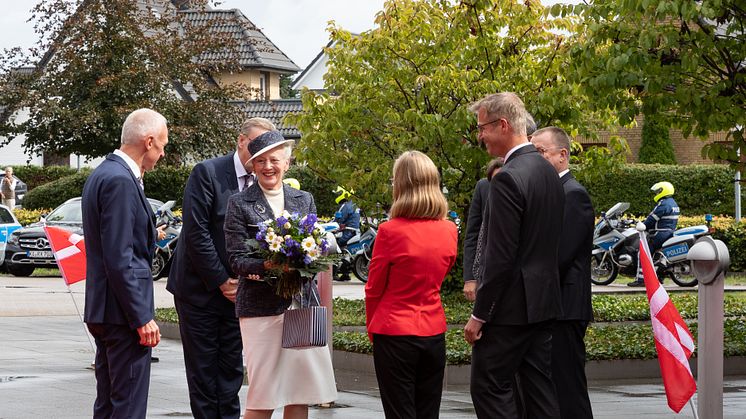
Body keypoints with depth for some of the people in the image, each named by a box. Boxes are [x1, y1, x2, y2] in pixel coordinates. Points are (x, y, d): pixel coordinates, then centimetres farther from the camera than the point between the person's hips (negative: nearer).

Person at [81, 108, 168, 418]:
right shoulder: (120, 181, -17)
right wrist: (142, 318, -20)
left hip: (101, 311, 10)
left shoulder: (101, 174, 14)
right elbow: (119, 258, -21)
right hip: (123, 311, -10)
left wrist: (149, 237, 20)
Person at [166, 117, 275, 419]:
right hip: (201, 290, -4)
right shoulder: (207, 173, -11)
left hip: (237, 290, 4)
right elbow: (196, 232, -15)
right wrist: (221, 281, -14)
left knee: (232, 368, 6)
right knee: (203, 370, 3)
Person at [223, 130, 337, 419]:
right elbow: (236, 259, -4)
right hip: (260, 306, -3)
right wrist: (267, 265, -23)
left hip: (301, 303, 4)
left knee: (300, 394, 2)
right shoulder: (240, 204, 2)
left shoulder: (304, 200, 14)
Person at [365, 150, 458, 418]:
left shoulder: (391, 231, -14)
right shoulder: (449, 231, 0)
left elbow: (374, 289, -5)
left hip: (395, 334, -4)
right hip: (433, 333, 4)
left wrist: (372, 328, 12)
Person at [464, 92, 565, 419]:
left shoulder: (509, 178, -18)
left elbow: (500, 257, -20)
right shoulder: (548, 172, 11)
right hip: (544, 303, 9)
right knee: (539, 388, 11)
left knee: (489, 388, -3)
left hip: (511, 306, -9)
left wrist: (479, 315, -14)